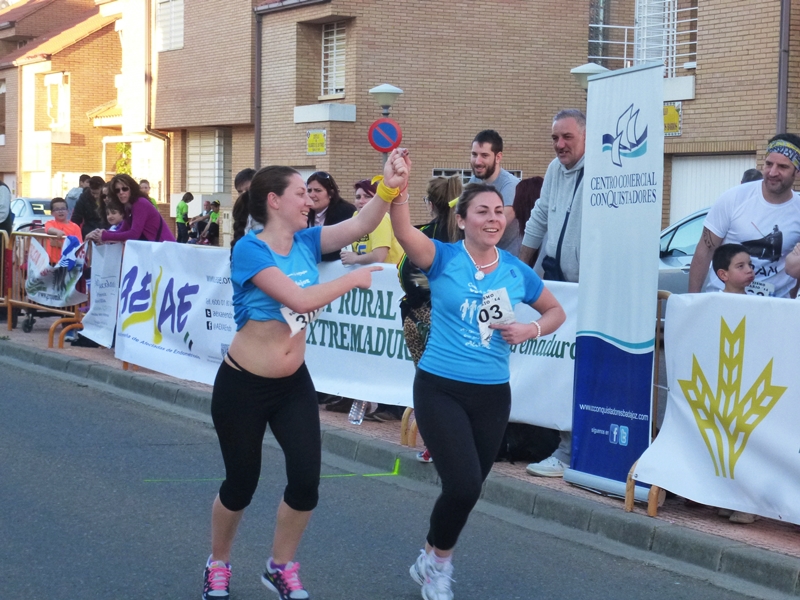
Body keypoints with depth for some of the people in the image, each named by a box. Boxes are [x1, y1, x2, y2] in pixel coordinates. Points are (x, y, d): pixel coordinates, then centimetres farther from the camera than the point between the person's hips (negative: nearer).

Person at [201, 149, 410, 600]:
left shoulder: (306, 241, -1)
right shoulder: (249, 249, -19)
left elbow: (360, 225, -15)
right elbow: (300, 298, -27)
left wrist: (390, 187, -31)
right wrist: (353, 280, -14)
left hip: (294, 383, 5)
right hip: (243, 386, -5)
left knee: (307, 481, -1)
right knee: (241, 484, 9)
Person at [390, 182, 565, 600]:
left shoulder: (516, 271, 2)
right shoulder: (444, 258, -8)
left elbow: (556, 311, 17)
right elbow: (403, 231, -27)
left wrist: (531, 330, -4)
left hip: (492, 394, 4)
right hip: (440, 388, -4)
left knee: (469, 489, 13)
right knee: (463, 486, -15)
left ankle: (434, 561, 39)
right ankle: (435, 562, 14)